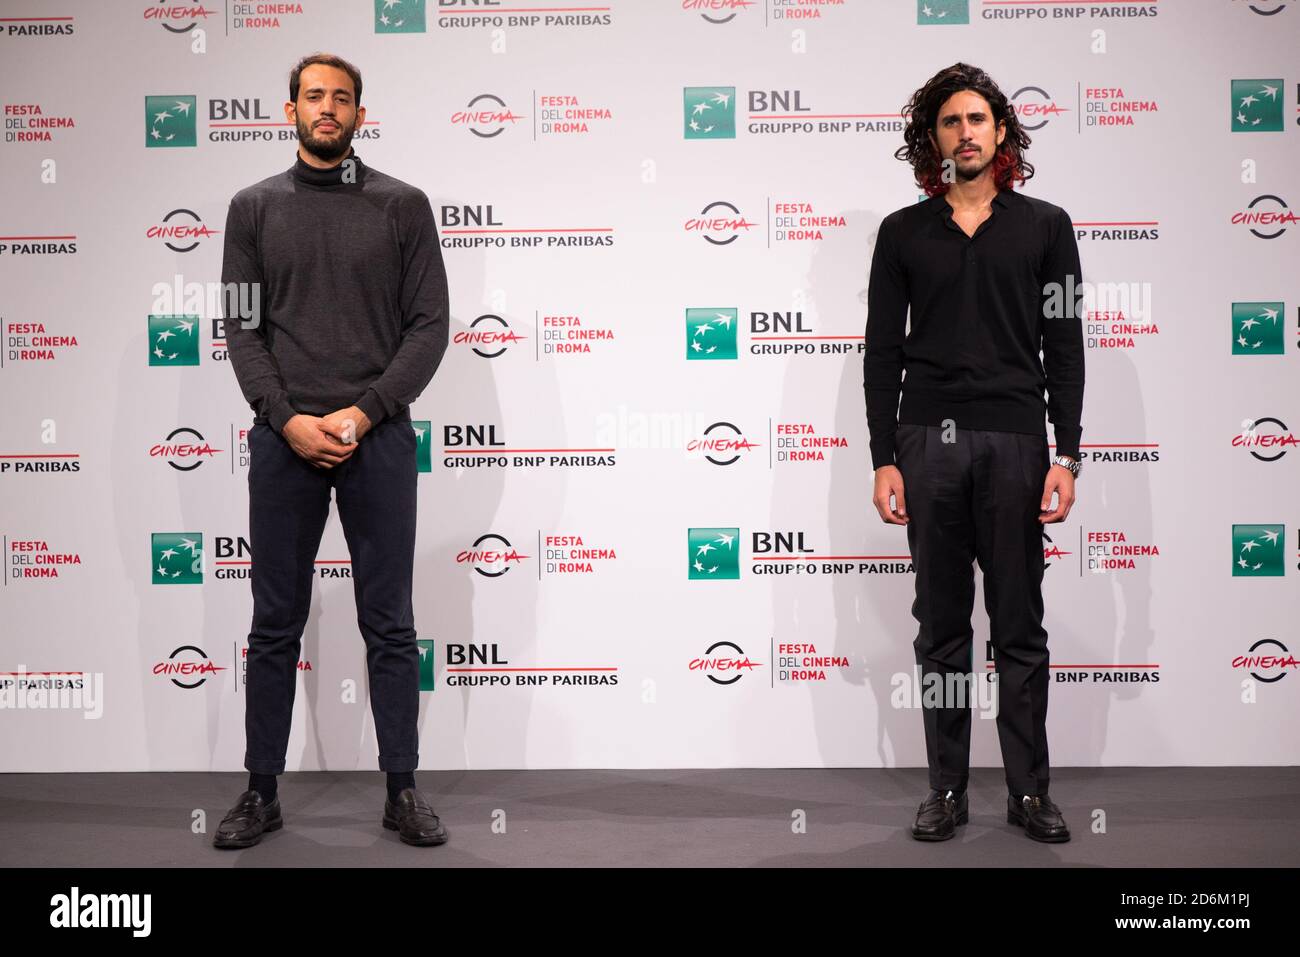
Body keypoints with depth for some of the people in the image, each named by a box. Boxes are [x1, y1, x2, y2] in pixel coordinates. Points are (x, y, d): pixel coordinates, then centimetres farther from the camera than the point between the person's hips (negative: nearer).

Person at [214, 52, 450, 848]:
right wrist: (288, 419, -11)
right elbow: (243, 328, 3)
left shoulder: (403, 205, 4)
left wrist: (365, 412, -12)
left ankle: (403, 790, 17)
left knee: (390, 626, 5)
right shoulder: (255, 208, 8)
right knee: (276, 627, 8)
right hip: (283, 440, 1)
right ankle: (263, 792, 20)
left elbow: (431, 324, -2)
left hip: (381, 438, -1)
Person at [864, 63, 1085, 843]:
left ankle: (1031, 790, 15)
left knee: (1021, 626, 5)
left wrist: (1066, 455, -4)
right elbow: (883, 351, 6)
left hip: (1015, 441, 0)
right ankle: (948, 788, 15)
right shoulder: (903, 232, 9)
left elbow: (1065, 347, 4)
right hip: (928, 441, 1)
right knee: (941, 625, 6)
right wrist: (884, 458, -2)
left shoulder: (1044, 225, 8)